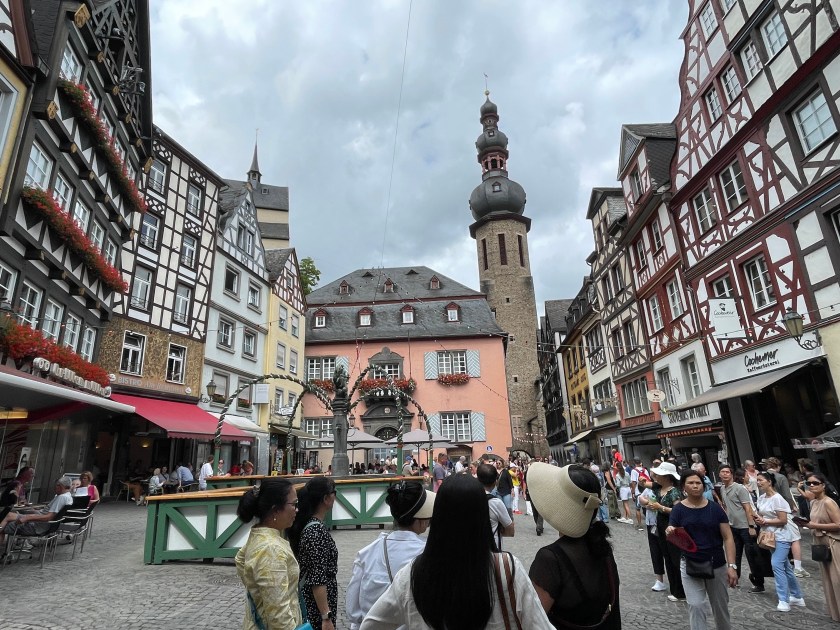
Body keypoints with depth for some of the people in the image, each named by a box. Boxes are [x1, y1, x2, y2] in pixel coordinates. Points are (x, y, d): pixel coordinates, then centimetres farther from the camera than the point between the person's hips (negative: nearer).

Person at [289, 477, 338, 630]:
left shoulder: (305, 523, 2)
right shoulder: (317, 530, -25)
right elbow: (318, 580, -25)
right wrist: (326, 617, -22)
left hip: (306, 601, 8)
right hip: (316, 606, -8)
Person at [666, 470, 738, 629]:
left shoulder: (714, 508, -7)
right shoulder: (678, 509, -8)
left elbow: (728, 538, -5)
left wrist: (732, 565, -13)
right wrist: (670, 534, -30)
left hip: (717, 565, 1)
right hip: (690, 565, -1)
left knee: (721, 606, 19)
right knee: (695, 606, -6)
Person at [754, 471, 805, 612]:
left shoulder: (777, 498, -18)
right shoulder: (761, 497, 6)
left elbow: (783, 520, -20)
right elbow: (761, 514, 18)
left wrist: (765, 521, -18)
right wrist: (758, 518, -4)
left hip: (781, 537, -8)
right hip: (770, 536, 8)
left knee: (777, 564, -15)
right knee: (785, 567, 16)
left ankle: (784, 600, -9)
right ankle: (797, 596, 29)